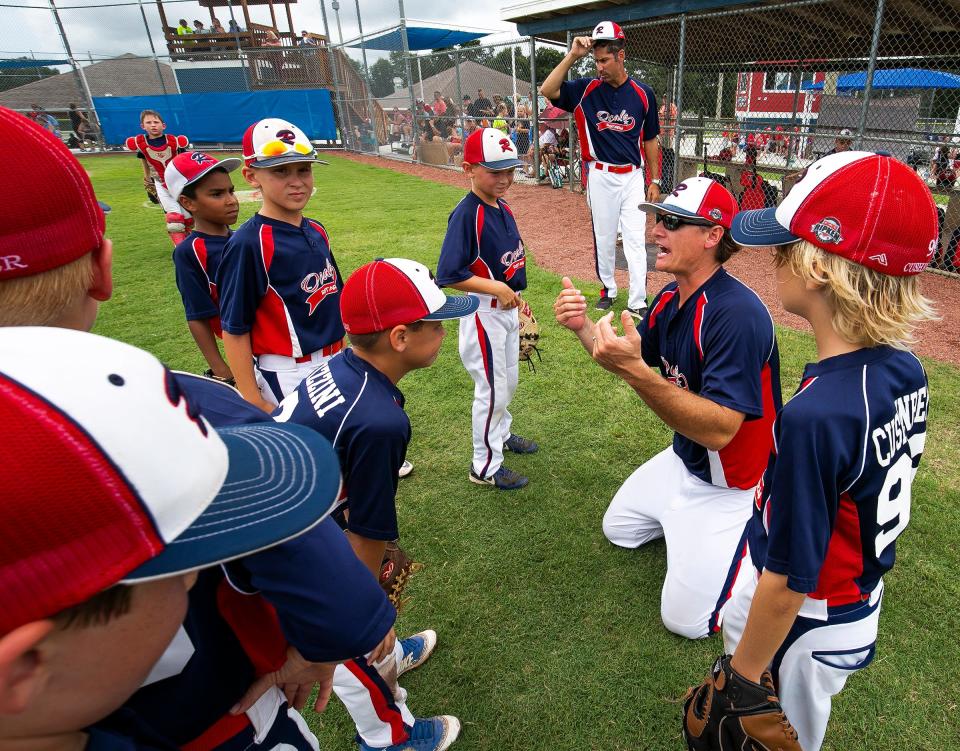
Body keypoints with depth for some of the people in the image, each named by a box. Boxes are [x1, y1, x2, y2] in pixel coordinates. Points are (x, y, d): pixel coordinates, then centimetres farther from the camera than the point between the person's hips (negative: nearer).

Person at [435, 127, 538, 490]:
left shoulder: (503, 208, 4)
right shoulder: (466, 214, -22)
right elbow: (447, 275, -27)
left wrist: (516, 297, 16)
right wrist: (497, 288, -27)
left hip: (507, 308, 8)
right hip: (484, 313, -8)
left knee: (508, 382, 23)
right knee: (492, 389, 3)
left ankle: (501, 433, 47)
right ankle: (484, 466, 20)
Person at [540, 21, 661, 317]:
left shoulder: (643, 94, 1)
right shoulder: (587, 89, -1)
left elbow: (650, 140, 8)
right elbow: (547, 90, -16)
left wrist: (655, 181, 7)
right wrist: (573, 55, -19)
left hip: (633, 176, 0)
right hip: (600, 177, 0)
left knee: (635, 240, -2)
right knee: (603, 237, 11)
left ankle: (637, 302, 3)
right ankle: (608, 288, 30)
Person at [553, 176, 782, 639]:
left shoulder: (736, 313, -33)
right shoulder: (670, 298, -5)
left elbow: (719, 429, -39)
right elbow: (624, 358, 5)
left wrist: (636, 371, -50)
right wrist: (583, 327, -15)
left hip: (736, 484, -8)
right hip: (685, 461, 8)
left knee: (685, 618, 1)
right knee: (617, 529, 22)